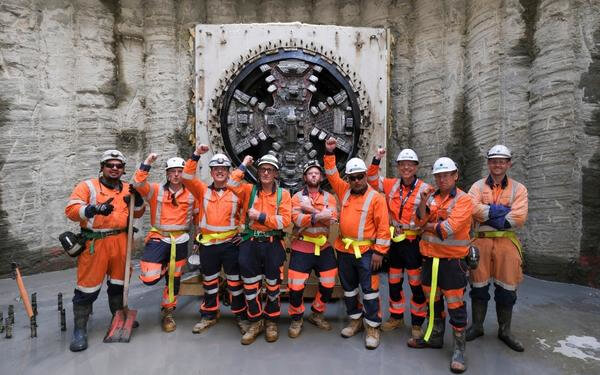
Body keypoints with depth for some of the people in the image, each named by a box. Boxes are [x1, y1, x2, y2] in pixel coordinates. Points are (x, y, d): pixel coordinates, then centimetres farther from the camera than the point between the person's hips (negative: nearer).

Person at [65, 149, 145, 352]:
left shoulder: (127, 189, 11)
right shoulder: (87, 186, -1)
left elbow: (137, 214, 14)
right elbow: (71, 210, -11)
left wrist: (138, 199, -6)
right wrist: (94, 209, -28)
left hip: (120, 242, 4)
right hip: (94, 243, -4)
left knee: (118, 282, 17)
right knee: (87, 287, -1)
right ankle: (79, 330, 12)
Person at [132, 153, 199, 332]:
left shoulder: (191, 194, 3)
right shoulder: (156, 190, -2)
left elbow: (197, 215, 13)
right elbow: (138, 184, -18)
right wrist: (147, 163, -23)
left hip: (180, 241, 2)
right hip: (158, 238, -1)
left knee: (174, 279, 11)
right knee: (149, 277, -15)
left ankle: (167, 312, 32)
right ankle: (163, 267, 21)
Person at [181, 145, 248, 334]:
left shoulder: (237, 191, 0)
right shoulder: (203, 190, 4)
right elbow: (187, 178, -9)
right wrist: (196, 155, -15)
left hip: (231, 243, -2)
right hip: (208, 244, 2)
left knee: (235, 281, 6)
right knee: (209, 282, 16)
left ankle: (241, 316, 22)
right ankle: (209, 315, 32)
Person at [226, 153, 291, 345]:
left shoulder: (283, 193, 2)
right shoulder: (249, 190, 6)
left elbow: (285, 220, -10)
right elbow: (232, 184, -13)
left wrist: (261, 216, -15)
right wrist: (244, 165, -4)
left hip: (273, 243, -1)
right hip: (250, 242, 1)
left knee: (273, 284, 5)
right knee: (250, 285, 1)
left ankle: (272, 322, 27)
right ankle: (256, 322, 21)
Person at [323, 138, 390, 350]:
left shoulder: (376, 198, -9)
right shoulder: (344, 191, 6)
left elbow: (383, 227, -11)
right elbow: (332, 175, 15)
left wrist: (379, 252, -13)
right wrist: (329, 153, 7)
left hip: (366, 252, -6)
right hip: (344, 250, 6)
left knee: (369, 290, 2)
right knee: (348, 288, 17)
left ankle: (373, 328, 16)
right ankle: (355, 320, 34)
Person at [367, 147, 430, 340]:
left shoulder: (425, 189, -10)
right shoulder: (391, 185, 3)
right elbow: (372, 179, 13)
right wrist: (376, 160, 1)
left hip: (414, 242, -4)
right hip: (394, 241, 5)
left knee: (417, 285, 6)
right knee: (394, 282, 17)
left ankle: (417, 323, 24)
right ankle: (396, 317, 37)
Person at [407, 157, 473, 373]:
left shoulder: (463, 199, -10)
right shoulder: (431, 197, 7)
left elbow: (449, 228, -21)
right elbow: (420, 222, -1)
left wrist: (429, 226, -6)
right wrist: (423, 202, -14)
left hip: (453, 260, -6)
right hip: (430, 258, 6)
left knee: (455, 305, 2)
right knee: (432, 300, 18)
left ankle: (459, 349, 16)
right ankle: (435, 337, 35)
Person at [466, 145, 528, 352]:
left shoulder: (519, 189, 4)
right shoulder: (478, 186, 5)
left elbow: (519, 217, -11)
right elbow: (473, 209, -14)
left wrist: (488, 214, -11)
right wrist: (503, 210, -16)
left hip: (507, 241, 0)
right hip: (481, 240, 0)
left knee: (506, 287, 6)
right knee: (479, 285, 7)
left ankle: (504, 330, 24)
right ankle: (477, 326, 23)